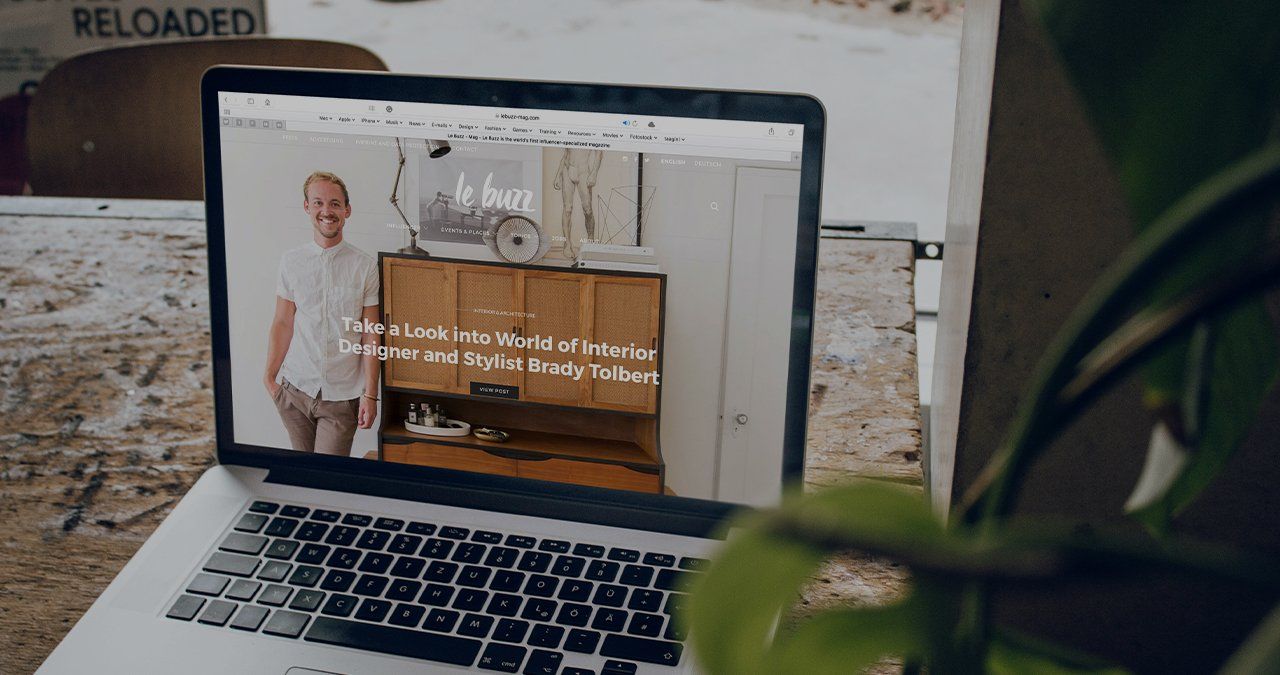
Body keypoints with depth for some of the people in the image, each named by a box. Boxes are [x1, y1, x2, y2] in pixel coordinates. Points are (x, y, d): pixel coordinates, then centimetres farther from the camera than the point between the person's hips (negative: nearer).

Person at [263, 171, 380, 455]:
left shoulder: (365, 266, -3)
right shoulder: (291, 261, 3)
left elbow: (370, 335, -4)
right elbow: (282, 323, 6)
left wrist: (370, 394, -7)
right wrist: (270, 376, 0)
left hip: (342, 394, -2)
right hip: (295, 389, 2)